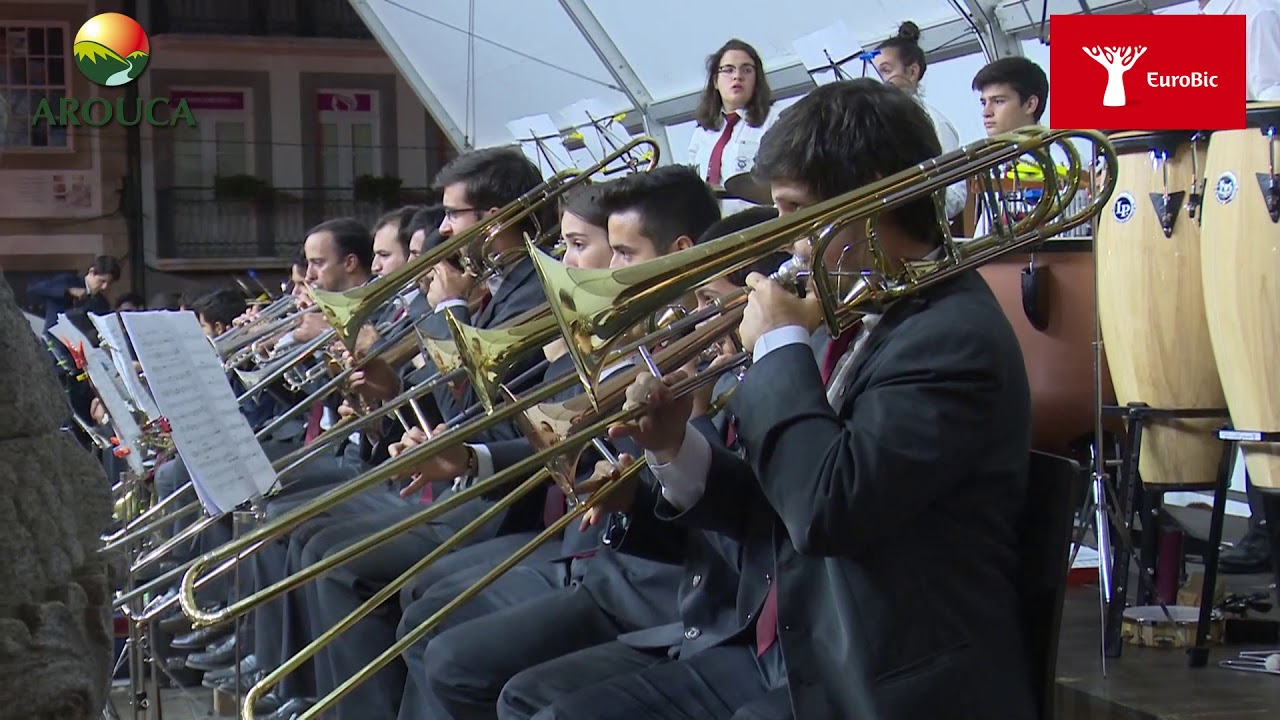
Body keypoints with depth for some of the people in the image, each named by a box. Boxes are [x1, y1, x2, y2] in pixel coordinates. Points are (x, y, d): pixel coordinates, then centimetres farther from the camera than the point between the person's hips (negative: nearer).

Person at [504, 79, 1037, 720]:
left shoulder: (955, 335, -17)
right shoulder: (859, 318, 11)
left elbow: (829, 507, -28)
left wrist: (780, 347, -15)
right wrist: (677, 453, -3)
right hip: (781, 649, 9)